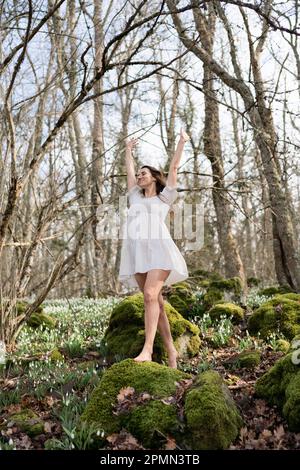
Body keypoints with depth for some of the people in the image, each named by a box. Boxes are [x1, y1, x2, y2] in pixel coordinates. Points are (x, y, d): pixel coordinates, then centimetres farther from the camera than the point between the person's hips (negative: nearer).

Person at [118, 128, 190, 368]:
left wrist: (182, 142, 20)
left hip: (158, 250, -4)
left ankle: (147, 350, -26)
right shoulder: (136, 198, 31)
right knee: (156, 302, 0)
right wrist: (129, 150, 50)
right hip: (137, 254, 4)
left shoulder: (164, 197, 20)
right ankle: (170, 350, 6)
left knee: (151, 295, -22)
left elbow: (174, 168, 17)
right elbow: (129, 171, 39)